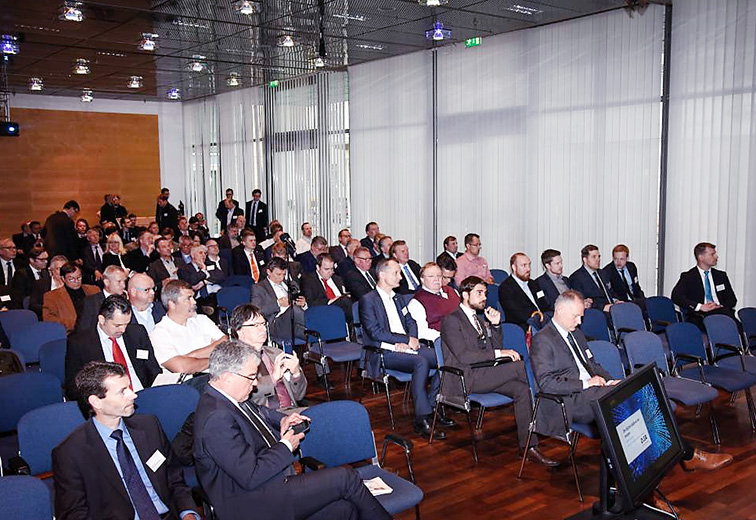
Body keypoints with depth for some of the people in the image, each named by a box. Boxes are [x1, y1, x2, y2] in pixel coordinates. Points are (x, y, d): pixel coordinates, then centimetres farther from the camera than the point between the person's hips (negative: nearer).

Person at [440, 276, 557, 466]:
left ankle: (529, 447, -17)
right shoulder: (451, 320, -7)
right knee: (519, 365, -23)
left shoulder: (479, 319, 22)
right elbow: (463, 356, -18)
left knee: (521, 389, -18)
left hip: (483, 375, 8)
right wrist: (498, 353, -21)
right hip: (464, 379, -8)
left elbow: (496, 347, 19)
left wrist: (495, 325, 4)